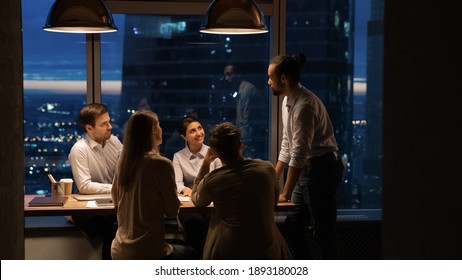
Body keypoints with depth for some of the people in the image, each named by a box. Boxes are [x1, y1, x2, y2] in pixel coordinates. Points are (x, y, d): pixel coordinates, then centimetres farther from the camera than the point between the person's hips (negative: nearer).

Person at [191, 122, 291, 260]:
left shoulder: (211, 180, -11)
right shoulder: (267, 169, -6)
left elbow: (197, 200, 14)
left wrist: (205, 164, 13)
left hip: (226, 254, -1)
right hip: (266, 250, 1)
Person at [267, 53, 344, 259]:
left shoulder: (304, 105, -22)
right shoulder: (288, 101, 9)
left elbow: (299, 153, -24)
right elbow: (287, 145, 18)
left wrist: (286, 194, -21)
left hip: (321, 169, -10)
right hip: (306, 169, 10)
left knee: (323, 230, -1)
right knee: (293, 225, 13)